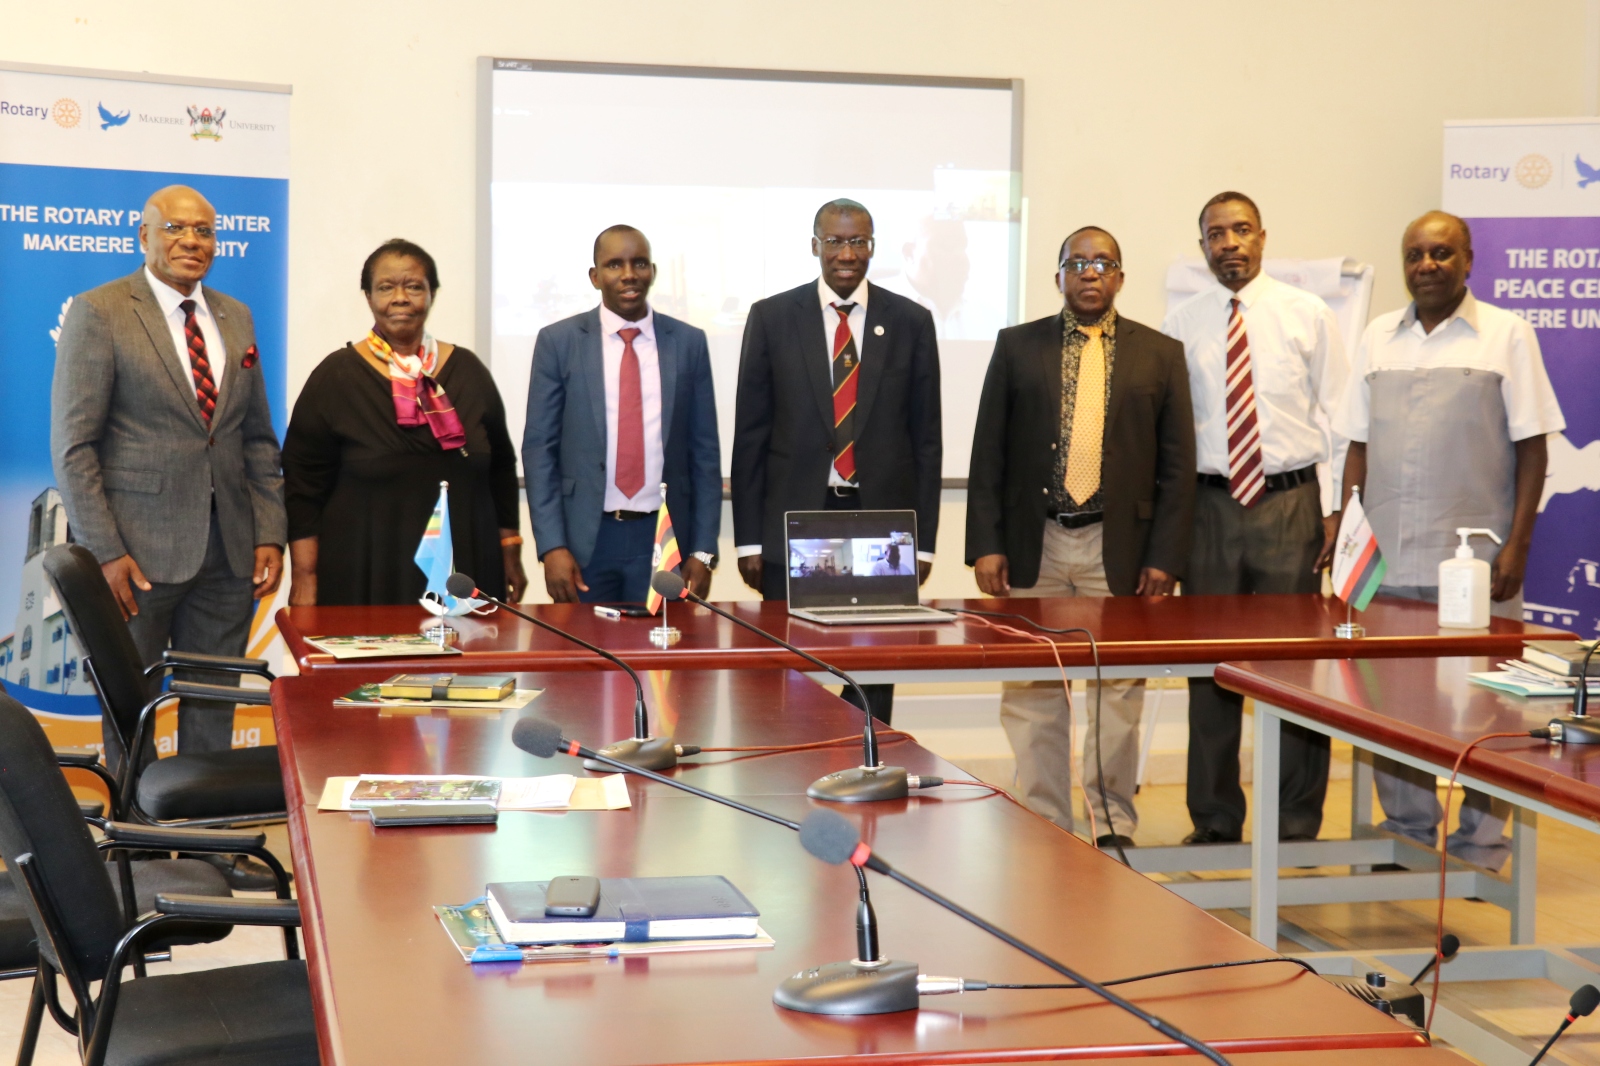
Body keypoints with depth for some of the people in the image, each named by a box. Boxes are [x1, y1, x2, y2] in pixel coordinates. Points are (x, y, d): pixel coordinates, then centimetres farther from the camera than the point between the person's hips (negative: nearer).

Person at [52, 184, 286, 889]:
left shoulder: (235, 319, 12)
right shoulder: (98, 313, -5)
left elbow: (258, 437, 15)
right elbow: (73, 446, -9)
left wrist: (270, 533, 5)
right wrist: (106, 552, -15)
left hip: (228, 548, 5)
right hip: (142, 547, -5)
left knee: (213, 701, 9)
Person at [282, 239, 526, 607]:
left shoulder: (468, 371, 8)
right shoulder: (335, 377, 0)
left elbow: (501, 470, 14)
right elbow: (303, 488, -2)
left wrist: (510, 555, 10)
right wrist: (304, 580, -7)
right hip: (364, 578, -3)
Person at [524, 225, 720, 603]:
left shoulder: (689, 343, 5)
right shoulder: (558, 342, 1)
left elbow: (705, 452, 6)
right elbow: (539, 448, 0)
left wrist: (703, 551, 0)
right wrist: (552, 547, -8)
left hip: (664, 538, 1)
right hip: (585, 539, -1)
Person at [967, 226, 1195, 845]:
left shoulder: (1160, 354, 7)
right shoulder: (1017, 347, 8)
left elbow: (1177, 464, 4)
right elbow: (988, 454, 5)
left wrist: (1164, 557, -4)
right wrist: (986, 545, -3)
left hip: (1120, 551, 0)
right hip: (1033, 548, 0)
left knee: (1119, 695, 5)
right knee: (1031, 694, 3)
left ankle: (1114, 825, 16)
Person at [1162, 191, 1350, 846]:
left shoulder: (1308, 316, 3)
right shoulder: (1181, 325, 5)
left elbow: (1337, 417, 3)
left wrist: (1334, 509, -3)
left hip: (1291, 502, -1)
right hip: (1210, 504, 1)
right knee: (1210, 662, 6)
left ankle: (1296, 824, 10)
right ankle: (1214, 822, 18)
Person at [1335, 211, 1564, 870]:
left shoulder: (1507, 335, 0)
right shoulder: (1378, 338, 11)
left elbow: (1531, 446, -2)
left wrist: (1517, 545, -8)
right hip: (1389, 560, 4)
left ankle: (1479, 851, 11)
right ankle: (1408, 838, 20)